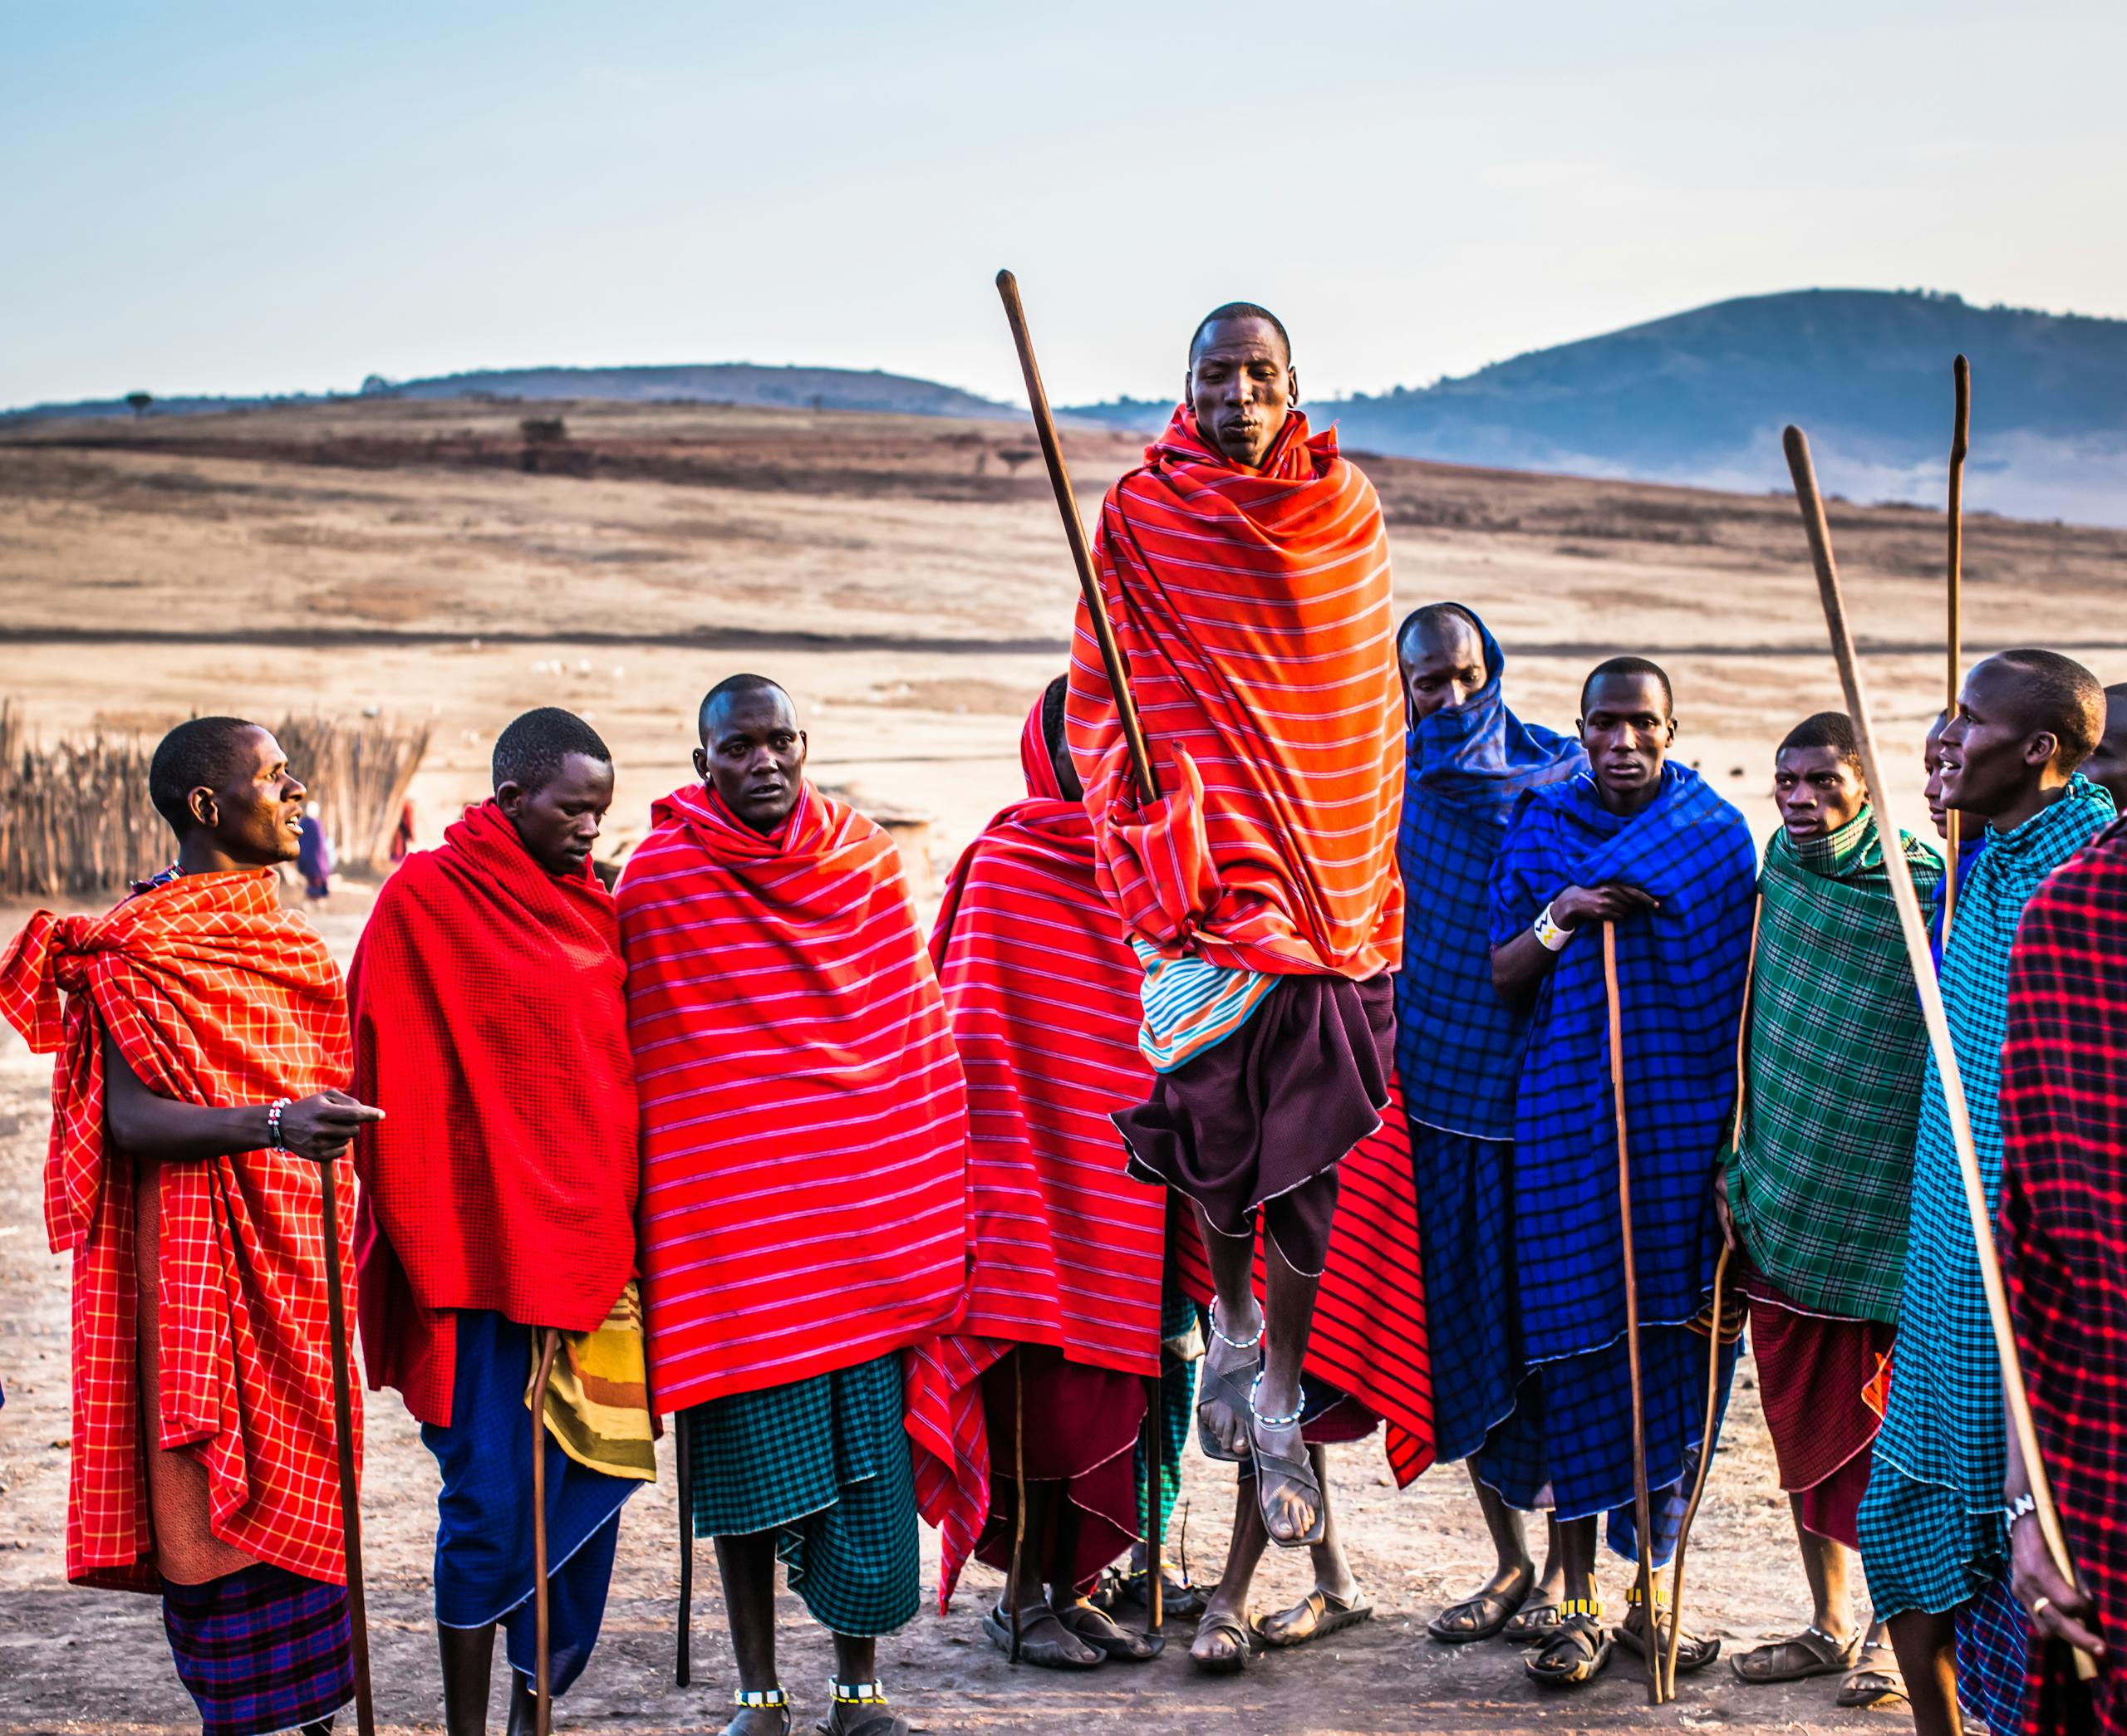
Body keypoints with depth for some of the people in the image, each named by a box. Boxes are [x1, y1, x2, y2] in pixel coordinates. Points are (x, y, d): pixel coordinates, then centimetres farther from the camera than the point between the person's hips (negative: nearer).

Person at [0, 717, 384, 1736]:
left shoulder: (276, 932, 15)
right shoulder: (142, 948, -12)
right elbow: (130, 1119, -21)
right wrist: (273, 1126, -33)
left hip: (296, 1251, 8)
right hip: (203, 1260, -8)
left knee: (296, 1490, 10)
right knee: (222, 1497, -4)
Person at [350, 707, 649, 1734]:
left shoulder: (591, 907, 13)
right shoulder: (425, 900, -6)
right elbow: (396, 1087, -7)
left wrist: (625, 1222, 14)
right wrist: (429, 1249, -9)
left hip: (591, 1248, 6)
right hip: (488, 1253, -6)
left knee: (592, 1484, 7)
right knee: (492, 1501, -3)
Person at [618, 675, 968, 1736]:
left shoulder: (866, 859, 6)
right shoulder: (658, 880, -3)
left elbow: (917, 1033, 11)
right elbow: (642, 1071, 0)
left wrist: (939, 1202, 9)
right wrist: (656, 1228, -2)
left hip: (867, 1211, 3)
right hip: (735, 1228, -3)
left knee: (871, 1456, 5)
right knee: (750, 1457, 3)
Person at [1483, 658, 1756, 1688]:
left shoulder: (1717, 833, 6)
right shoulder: (1539, 829, 6)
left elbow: (1741, 985, 7)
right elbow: (1501, 980, 6)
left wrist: (1740, 1126, 0)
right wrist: (1557, 921, -14)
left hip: (1682, 1121, 0)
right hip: (1567, 1119, 0)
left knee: (1674, 1343, 1)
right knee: (1574, 1343, -1)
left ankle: (1651, 1593, 14)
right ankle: (1580, 1602, 9)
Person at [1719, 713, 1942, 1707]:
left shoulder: (1925, 896, -12)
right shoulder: (1777, 871, 6)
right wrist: (1735, 1162, 12)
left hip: (1885, 1208, -6)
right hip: (1782, 1204, 6)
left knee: (1881, 1429, 2)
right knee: (1803, 1421, 13)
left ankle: (1890, 1629, 18)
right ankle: (1829, 1626, 26)